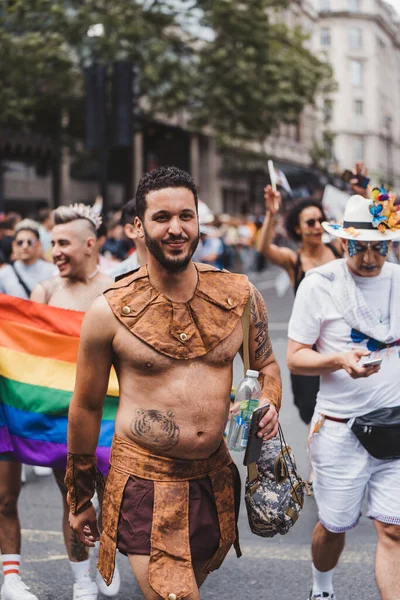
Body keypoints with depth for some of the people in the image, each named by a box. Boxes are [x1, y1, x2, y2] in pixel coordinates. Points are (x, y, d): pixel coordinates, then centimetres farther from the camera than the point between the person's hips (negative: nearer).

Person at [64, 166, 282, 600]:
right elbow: (85, 408, 1)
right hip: (144, 483, -4)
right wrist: (80, 501, 8)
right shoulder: (109, 312, -9)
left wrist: (269, 405, -7)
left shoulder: (239, 295, -2)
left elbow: (266, 365, 16)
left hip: (215, 478, 4)